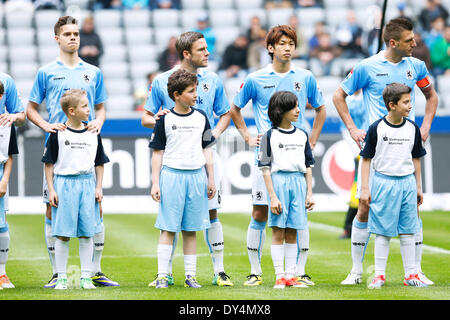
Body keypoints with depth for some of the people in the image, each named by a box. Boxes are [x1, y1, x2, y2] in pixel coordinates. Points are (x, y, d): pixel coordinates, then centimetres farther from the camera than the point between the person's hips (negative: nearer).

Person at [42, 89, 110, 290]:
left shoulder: (93, 134, 7)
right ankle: (61, 278, 6)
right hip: (64, 183, -3)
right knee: (62, 235, -2)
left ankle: (86, 277, 9)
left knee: (86, 233, 3)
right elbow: (49, 163, 1)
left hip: (87, 183, 3)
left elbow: (99, 163, 15)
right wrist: (51, 190, -4)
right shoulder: (58, 134, -3)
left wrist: (98, 188, 7)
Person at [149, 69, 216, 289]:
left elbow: (207, 149, 15)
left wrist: (211, 179, 11)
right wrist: (155, 182, -2)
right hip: (171, 174, -3)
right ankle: (162, 276, -2)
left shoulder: (201, 118, 9)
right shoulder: (165, 120, 0)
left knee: (191, 229, 7)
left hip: (196, 176, 3)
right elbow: (158, 153, 3)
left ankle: (190, 275, 12)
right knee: (168, 228, -4)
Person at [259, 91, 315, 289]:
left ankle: (290, 276, 8)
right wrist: (272, 196, -10)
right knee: (278, 231, -2)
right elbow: (265, 169, -3)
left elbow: (308, 167, 15)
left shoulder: (302, 135, 12)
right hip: (278, 180, -4)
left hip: (299, 181, 4)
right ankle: (279, 276, 1)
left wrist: (309, 193, 8)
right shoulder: (270, 136, -1)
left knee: (292, 233, 6)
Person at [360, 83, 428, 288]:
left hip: (407, 182, 3)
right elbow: (366, 159, -1)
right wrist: (365, 188, -5)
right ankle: (379, 275, 7)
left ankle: (410, 274, 11)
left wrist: (418, 187, 14)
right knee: (383, 231, 0)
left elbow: (415, 159, 14)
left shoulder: (412, 128, 5)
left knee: (407, 231, 6)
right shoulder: (376, 128, -6)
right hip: (383, 181, -3)